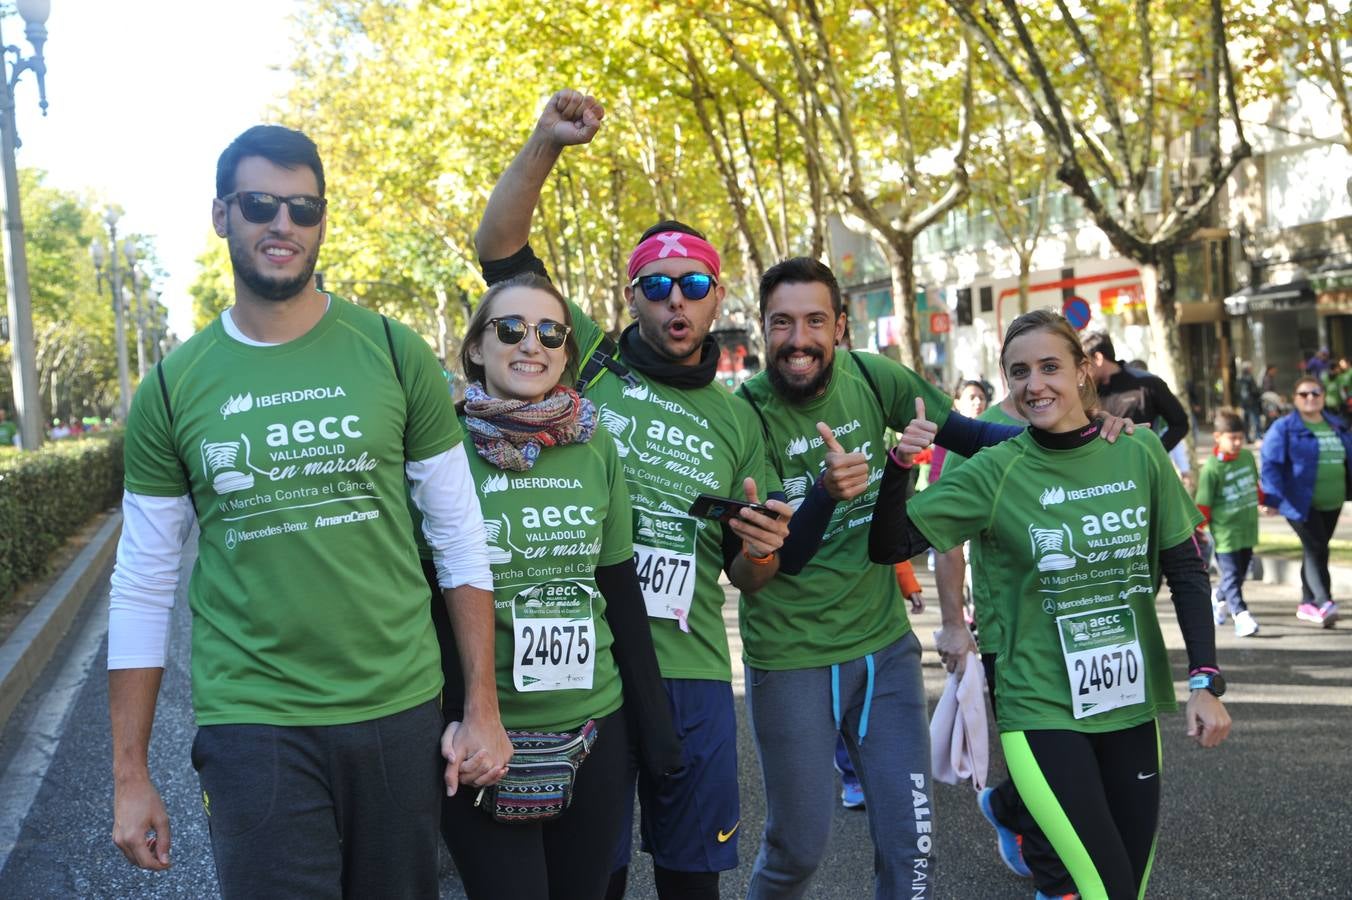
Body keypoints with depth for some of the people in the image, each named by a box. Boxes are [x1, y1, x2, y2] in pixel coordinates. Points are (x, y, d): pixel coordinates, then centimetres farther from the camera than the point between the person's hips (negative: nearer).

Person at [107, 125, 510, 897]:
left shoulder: (393, 354, -1)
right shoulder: (172, 388, 1)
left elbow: (461, 539, 2)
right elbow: (145, 588, 5)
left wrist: (483, 710, -1)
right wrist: (130, 774, 5)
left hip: (399, 715, 1)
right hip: (253, 725, 0)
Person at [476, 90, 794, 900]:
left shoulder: (737, 421, 11)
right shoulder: (591, 362, 3)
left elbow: (746, 574, 15)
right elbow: (499, 248, -5)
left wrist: (760, 552, -8)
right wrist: (547, 143, -16)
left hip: (692, 673, 3)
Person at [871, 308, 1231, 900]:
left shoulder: (1139, 453, -2)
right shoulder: (995, 472, -8)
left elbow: (1186, 572, 4)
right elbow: (889, 547, -10)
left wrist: (1205, 681, -3)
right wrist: (900, 462, -25)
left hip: (1134, 706, 4)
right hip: (1044, 713, -3)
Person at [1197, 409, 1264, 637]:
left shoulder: (1248, 457, 4)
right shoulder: (1212, 468, -15)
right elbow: (1203, 504, -11)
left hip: (1248, 530, 7)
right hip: (1225, 533, -7)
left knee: (1239, 573, 16)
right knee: (1231, 574, -7)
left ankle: (1218, 600, 39)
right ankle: (1241, 615, -9)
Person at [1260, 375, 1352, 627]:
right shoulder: (1284, 428, -6)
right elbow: (1270, 462, -12)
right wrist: (1273, 497, -21)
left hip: (1331, 503, 6)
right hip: (1302, 504, -6)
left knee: (1317, 551, 13)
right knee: (1316, 550, -16)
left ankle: (1307, 604, 23)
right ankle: (1325, 604, -22)